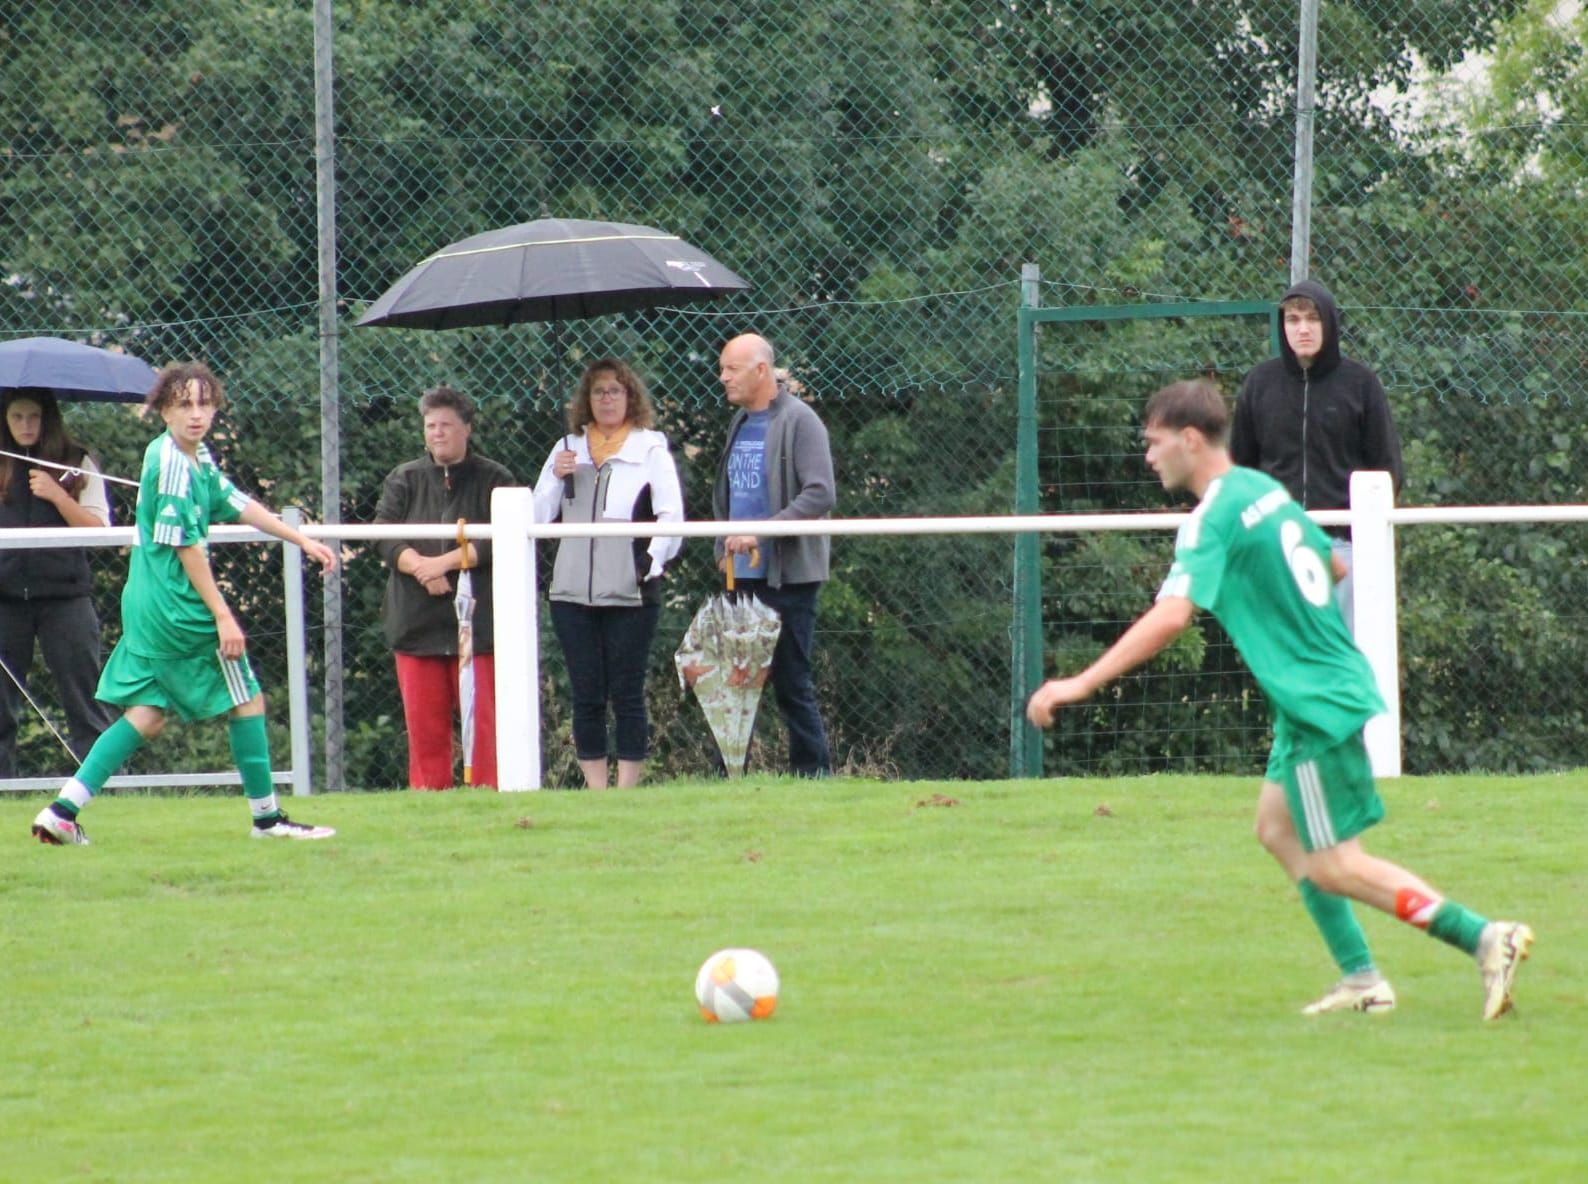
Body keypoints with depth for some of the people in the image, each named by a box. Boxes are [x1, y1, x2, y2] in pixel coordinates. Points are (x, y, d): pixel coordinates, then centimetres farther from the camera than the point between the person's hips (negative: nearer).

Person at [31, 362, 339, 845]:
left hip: (145, 607, 10)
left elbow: (236, 503, 24)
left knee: (147, 715, 9)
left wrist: (303, 540, 26)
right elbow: (185, 544, -18)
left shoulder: (197, 457, 12)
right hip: (179, 607, -10)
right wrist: (223, 615, -17)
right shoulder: (173, 462, -17)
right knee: (246, 701, 4)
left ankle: (62, 811, 1)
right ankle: (267, 817, 14)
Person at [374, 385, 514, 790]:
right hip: (417, 621, 3)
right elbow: (385, 536, 1)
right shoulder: (403, 480, 14)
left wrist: (446, 561, -16)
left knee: (483, 718, -6)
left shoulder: (493, 480, 6)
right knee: (423, 722, 1)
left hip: (477, 621, -3)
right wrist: (419, 565, -17)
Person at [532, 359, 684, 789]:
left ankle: (627, 790, 0)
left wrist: (652, 563, -12)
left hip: (630, 593, -4)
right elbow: (537, 518, 15)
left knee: (627, 695, -2)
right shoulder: (567, 449, 16)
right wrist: (556, 479, -1)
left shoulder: (650, 449, 4)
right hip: (573, 592, 4)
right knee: (586, 696, 4)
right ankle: (596, 791, 7)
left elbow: (672, 516, -1)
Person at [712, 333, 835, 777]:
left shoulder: (799, 422, -10)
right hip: (743, 575, 8)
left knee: (792, 682, -5)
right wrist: (725, 546, 13)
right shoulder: (740, 424, 15)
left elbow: (821, 494, -20)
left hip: (789, 575, -8)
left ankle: (813, 773, 1)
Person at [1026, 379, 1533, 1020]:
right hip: (1336, 679, 9)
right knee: (1277, 829, 15)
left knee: (1334, 866, -4)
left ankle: (1485, 938, -8)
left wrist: (1080, 684, -30)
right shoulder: (1265, 488, 9)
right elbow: (1332, 564, 22)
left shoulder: (1211, 520, -18)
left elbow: (1170, 616, -30)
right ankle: (1361, 979, 13)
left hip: (1318, 703, -9)